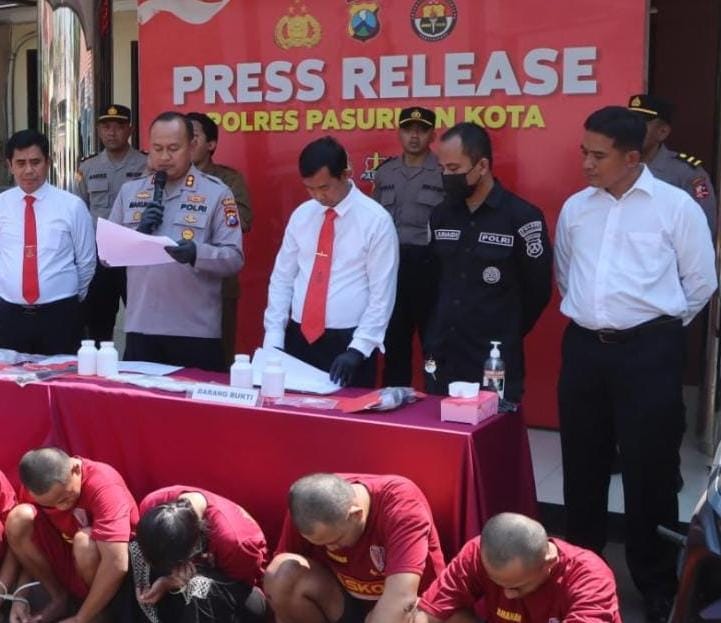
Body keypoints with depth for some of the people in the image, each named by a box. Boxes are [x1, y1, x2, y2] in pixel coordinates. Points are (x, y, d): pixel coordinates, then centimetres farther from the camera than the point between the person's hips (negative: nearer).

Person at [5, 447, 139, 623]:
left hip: (107, 576, -5)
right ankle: (59, 599, -3)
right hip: (66, 561, 5)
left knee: (85, 541, -37)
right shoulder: (37, 486, -14)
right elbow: (26, 548, -2)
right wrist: (20, 596, -14)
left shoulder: (104, 485, -31)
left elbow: (117, 565, -38)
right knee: (19, 518, -18)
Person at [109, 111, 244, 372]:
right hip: (140, 328, 3)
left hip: (196, 331, -3)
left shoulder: (216, 193, 0)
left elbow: (234, 258, -7)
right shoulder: (129, 191, 12)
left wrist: (197, 253, -25)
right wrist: (138, 234, -7)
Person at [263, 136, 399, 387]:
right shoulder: (301, 215, 6)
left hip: (347, 342, -4)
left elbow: (382, 294, -9)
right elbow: (281, 279, 8)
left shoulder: (376, 220, -8)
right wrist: (273, 338, -1)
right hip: (298, 338, 4)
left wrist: (357, 349, -15)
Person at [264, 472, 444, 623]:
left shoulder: (402, 504, -31)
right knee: (283, 573, -25)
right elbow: (279, 590, -12)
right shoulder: (308, 508, -19)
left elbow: (402, 598, -40)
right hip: (344, 604, 3)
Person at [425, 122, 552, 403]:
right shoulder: (440, 215, 7)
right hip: (443, 360, 5)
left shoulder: (521, 217, -10)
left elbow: (537, 290, -4)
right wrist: (436, 337, 13)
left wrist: (506, 336, 5)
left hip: (497, 364, -5)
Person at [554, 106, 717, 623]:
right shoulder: (575, 207, 8)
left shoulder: (676, 205, -5)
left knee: (649, 468, 4)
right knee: (583, 464, 14)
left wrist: (659, 326, 7)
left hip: (648, 351, -4)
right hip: (583, 347, 4)